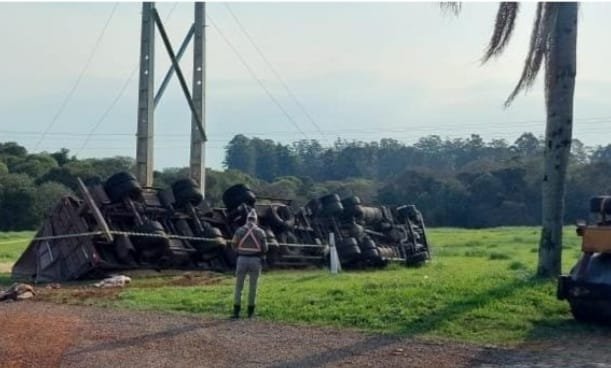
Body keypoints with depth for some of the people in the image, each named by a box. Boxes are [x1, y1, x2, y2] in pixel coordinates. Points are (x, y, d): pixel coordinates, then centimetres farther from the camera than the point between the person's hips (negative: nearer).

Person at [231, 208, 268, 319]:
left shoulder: (240, 231, -3)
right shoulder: (260, 232, -2)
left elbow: (234, 245, 8)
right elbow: (265, 249, 1)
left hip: (242, 260, 0)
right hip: (255, 261, 0)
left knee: (238, 286, 6)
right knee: (252, 287, 10)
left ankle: (236, 311, 0)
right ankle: (250, 311, 14)